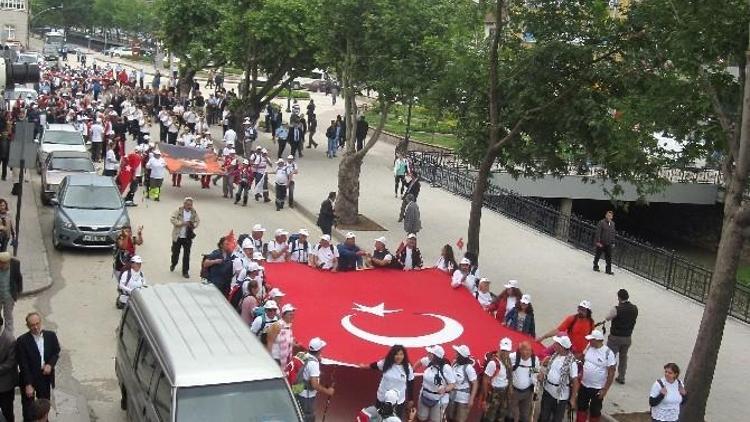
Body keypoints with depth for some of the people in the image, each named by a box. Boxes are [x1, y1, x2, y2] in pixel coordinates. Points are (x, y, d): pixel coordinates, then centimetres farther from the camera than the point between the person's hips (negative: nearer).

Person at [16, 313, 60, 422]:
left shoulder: (51, 336, -6)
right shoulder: (22, 341, -17)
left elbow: (56, 353, 7)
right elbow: (23, 365, -16)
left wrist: (50, 364, -14)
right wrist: (28, 384, -18)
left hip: (45, 378, 3)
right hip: (28, 379, -3)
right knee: (28, 408, 8)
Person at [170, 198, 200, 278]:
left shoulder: (194, 212, -1)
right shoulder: (178, 210, -9)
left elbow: (197, 221, 11)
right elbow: (172, 219, -13)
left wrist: (194, 225, -11)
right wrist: (182, 223, -22)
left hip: (188, 237, 1)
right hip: (177, 236, -1)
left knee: (186, 255, -1)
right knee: (175, 252, 14)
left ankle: (185, 271, 9)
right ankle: (173, 264, 45)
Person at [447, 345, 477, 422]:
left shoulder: (468, 367, -18)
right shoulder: (455, 364, -1)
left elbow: (475, 384, -17)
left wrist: (471, 399, -20)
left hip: (463, 399, -6)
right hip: (452, 396, 6)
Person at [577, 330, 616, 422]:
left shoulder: (608, 353, -19)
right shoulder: (588, 347, -4)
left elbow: (611, 374, -15)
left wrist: (605, 390, -15)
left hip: (597, 389, -5)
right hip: (584, 385, 5)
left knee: (595, 411, 9)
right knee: (581, 407, 17)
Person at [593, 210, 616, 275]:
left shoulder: (612, 224, 10)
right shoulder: (601, 222, -10)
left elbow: (613, 234, 16)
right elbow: (598, 232, -13)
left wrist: (613, 242, 12)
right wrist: (598, 242, -17)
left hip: (608, 244, 5)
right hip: (600, 243, -5)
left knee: (609, 257, 2)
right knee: (598, 255, 7)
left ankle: (608, 270, 6)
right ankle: (595, 266, 24)